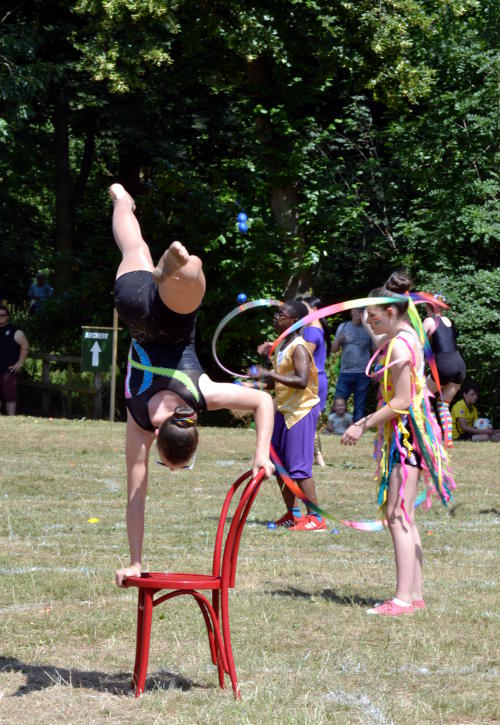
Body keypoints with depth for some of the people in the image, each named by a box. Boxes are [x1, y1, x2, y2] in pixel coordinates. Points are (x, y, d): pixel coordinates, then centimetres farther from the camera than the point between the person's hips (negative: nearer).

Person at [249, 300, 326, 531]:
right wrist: (260, 383, 7)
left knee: (299, 467, -10)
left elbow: (301, 381, -29)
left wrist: (269, 374, -29)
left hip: (302, 410, -10)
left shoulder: (299, 348, -17)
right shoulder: (282, 346, 12)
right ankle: (293, 514, 23)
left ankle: (315, 518, -5)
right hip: (284, 410, 10)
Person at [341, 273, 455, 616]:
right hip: (405, 433, 11)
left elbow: (401, 402, -20)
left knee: (398, 516, -10)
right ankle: (415, 594, 16)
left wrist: (363, 425, -16)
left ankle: (403, 598, -11)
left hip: (405, 433, -11)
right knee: (405, 517, 13)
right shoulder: (408, 337, 14)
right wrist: (369, 421, 18)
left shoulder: (398, 345, -17)